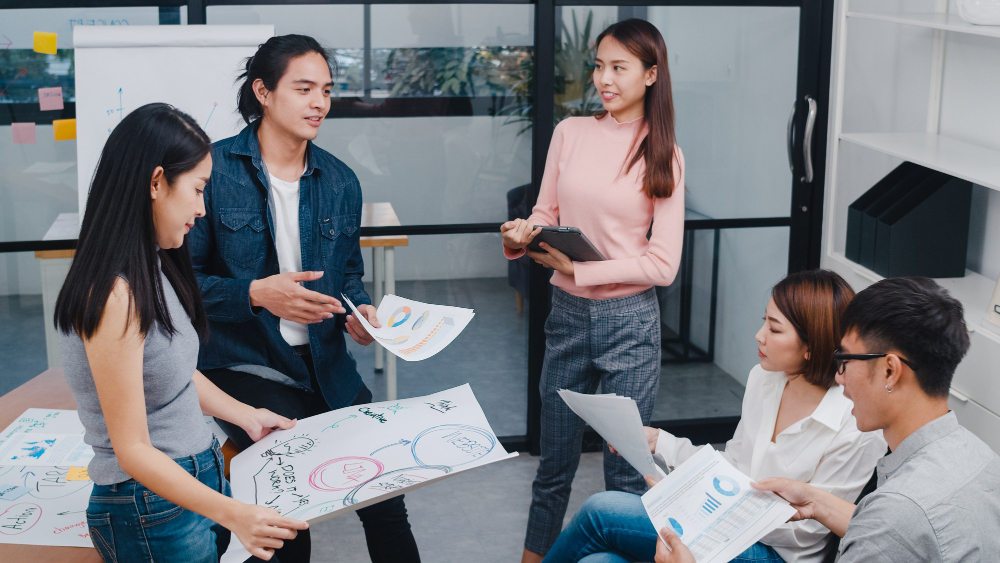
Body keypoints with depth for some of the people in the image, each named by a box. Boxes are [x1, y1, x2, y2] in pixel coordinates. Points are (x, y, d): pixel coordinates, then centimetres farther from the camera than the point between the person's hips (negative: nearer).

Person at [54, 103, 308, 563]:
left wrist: (245, 415, 20)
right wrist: (230, 513, -30)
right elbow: (132, 450, -23)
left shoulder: (155, 268, 5)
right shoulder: (115, 295, -24)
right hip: (151, 511, -9)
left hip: (199, 477, 9)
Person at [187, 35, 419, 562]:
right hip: (242, 365, -4)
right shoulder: (214, 169, -7)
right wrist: (256, 294, -22)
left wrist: (360, 310, -2)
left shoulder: (340, 181, 9)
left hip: (324, 366, 4)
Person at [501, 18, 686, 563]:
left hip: (629, 318, -2)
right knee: (554, 462, 14)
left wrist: (577, 269, -15)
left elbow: (662, 265, -9)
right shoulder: (570, 133, 3)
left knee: (626, 470, 7)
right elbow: (546, 212, 11)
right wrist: (521, 233, -12)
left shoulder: (663, 156, -4)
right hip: (567, 313, 3)